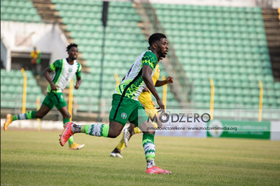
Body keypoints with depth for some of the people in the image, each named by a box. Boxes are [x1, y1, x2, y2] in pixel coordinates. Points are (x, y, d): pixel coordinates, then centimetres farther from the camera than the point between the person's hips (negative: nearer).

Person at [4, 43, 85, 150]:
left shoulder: (78, 66, 9)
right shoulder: (60, 62, -10)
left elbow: (79, 78, 24)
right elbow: (45, 71, -4)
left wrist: (78, 84, -1)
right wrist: (52, 83, -19)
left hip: (58, 92, 8)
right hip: (55, 90, -8)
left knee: (39, 114, 11)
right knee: (66, 115, -13)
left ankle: (12, 118, 19)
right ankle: (71, 144, -12)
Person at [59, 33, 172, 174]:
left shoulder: (149, 57, 24)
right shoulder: (150, 55, -7)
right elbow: (146, 76, -26)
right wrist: (158, 99, -26)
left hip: (132, 100, 10)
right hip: (123, 96, -10)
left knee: (149, 131, 0)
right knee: (113, 132, -15)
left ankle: (151, 166, -6)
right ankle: (73, 128, -6)